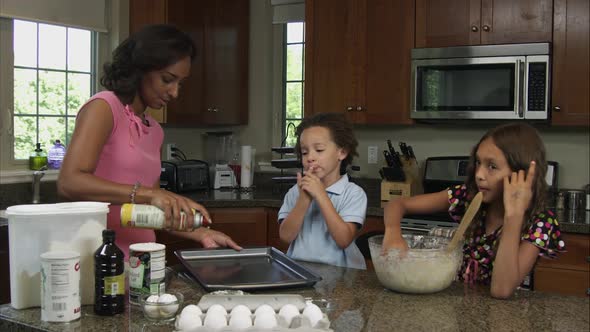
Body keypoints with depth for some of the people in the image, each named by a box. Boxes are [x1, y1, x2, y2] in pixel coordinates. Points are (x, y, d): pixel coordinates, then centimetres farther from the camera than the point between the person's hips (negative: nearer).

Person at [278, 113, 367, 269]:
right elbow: (286, 236, -1)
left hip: (337, 270, -2)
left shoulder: (354, 193, -2)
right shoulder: (296, 192, 9)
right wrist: (304, 199, -11)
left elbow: (343, 240, -12)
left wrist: (321, 195, -13)